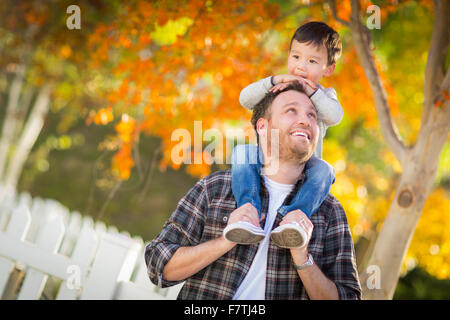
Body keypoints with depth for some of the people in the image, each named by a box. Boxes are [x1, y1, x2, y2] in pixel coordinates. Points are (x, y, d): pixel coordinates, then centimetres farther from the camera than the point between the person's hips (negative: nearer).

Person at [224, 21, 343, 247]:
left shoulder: (324, 96, 11)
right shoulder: (275, 90, 12)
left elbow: (335, 116, -13)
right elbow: (246, 99, -7)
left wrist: (310, 90, -22)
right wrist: (275, 81, -20)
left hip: (303, 172, -1)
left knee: (323, 170, -32)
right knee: (243, 151, -27)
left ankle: (294, 217, -52)